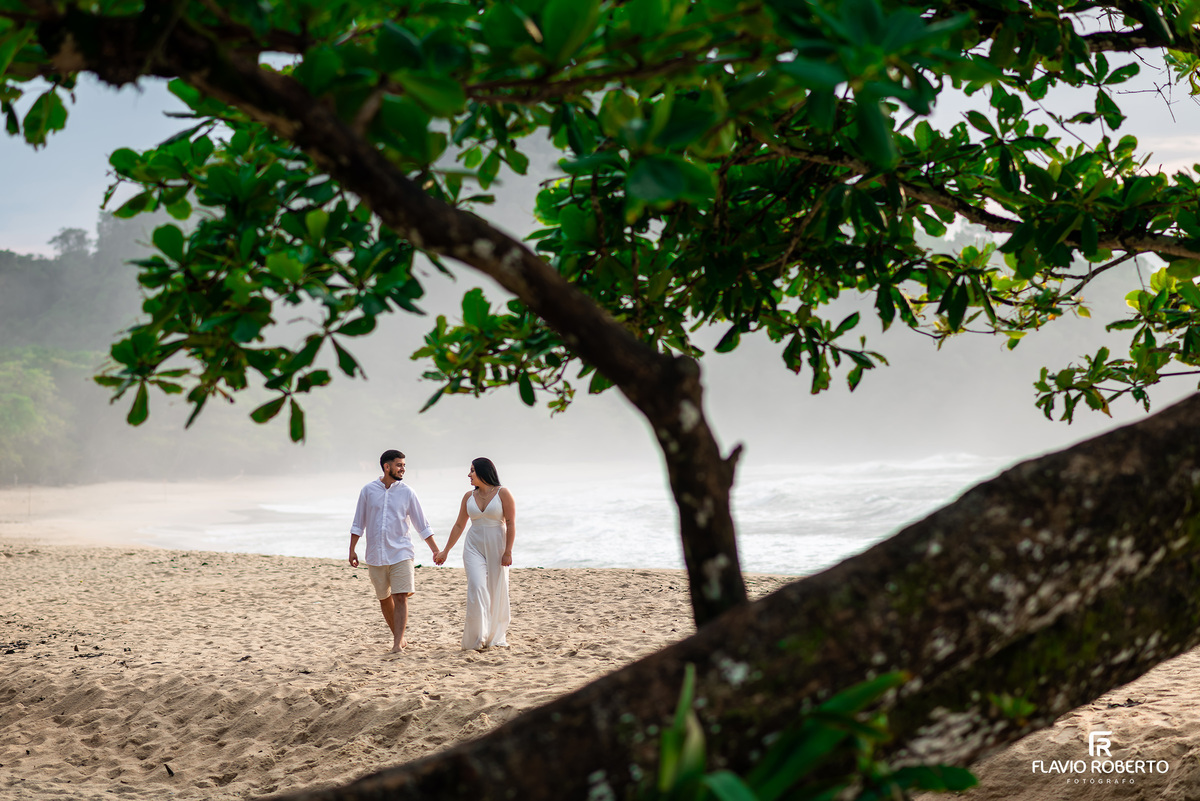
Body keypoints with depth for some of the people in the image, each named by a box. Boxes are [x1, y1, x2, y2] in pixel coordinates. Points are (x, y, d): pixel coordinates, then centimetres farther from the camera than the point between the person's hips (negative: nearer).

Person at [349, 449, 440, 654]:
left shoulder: (406, 492, 2)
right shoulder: (368, 491, 3)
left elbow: (422, 524, 6)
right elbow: (358, 524, 9)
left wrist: (436, 550, 4)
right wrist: (352, 550, 3)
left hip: (400, 553, -1)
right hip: (376, 555, 2)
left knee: (401, 597, -12)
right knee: (384, 599, 9)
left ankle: (397, 643, -14)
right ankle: (398, 636, 25)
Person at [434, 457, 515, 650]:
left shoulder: (503, 493, -4)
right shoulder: (469, 496, 8)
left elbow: (511, 523, -7)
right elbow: (459, 525, 14)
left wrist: (508, 551, -14)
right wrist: (445, 551, 13)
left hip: (497, 548, -2)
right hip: (474, 548, 2)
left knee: (497, 592, 2)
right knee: (477, 588, -15)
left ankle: (496, 638, 16)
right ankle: (476, 639, -15)